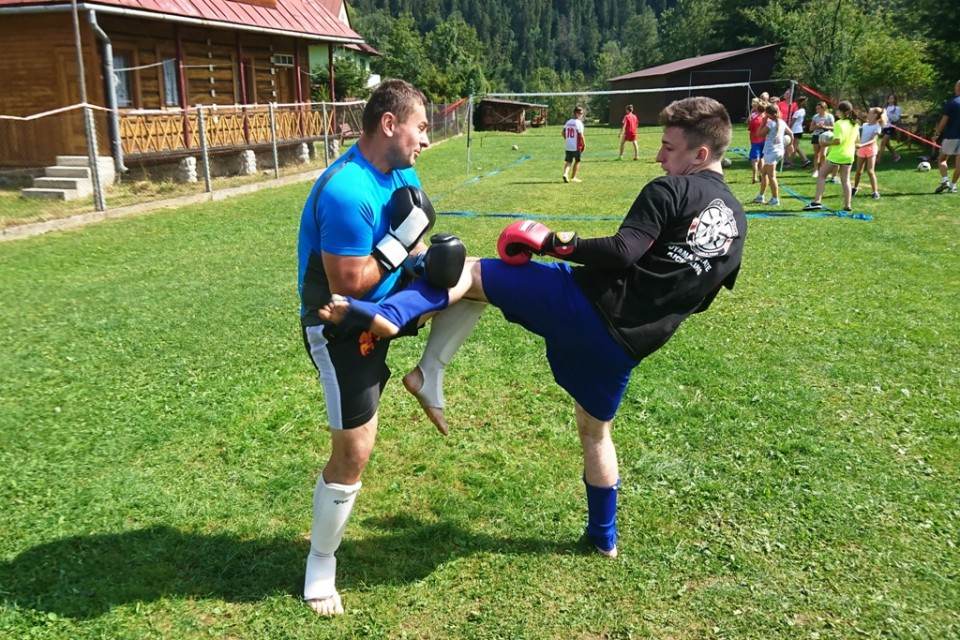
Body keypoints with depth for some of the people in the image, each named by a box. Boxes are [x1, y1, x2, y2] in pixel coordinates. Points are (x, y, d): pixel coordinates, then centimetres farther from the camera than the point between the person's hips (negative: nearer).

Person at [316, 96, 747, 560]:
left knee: (467, 272, -1)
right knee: (596, 431, 28)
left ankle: (386, 314, -27)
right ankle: (603, 537, 42)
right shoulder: (736, 222, 17)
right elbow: (697, 299, 25)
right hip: (626, 343, 7)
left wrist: (559, 245, -10)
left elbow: (622, 251, -19)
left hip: (588, 301, -7)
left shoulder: (671, 190, -6)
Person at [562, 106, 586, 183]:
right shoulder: (579, 123, -12)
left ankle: (565, 174, -13)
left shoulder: (568, 122, 9)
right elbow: (581, 135, -16)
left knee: (568, 161, 10)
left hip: (567, 145, 6)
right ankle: (573, 177, 16)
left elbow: (563, 133, 11)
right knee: (577, 161, 11)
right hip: (576, 146, -6)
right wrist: (584, 144, -7)